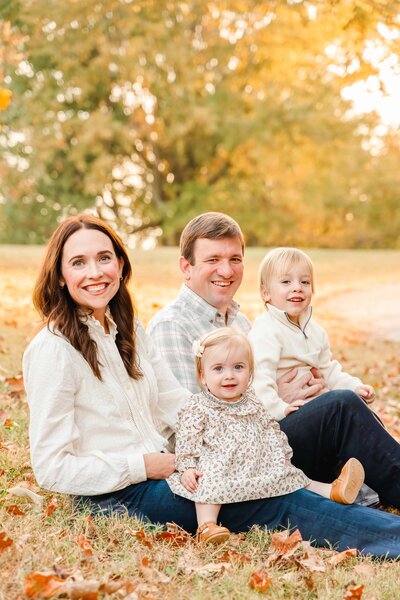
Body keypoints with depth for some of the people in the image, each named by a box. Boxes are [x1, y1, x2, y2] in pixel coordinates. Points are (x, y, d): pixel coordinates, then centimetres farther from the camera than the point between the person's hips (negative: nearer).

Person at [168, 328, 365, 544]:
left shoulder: (252, 403, 14)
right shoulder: (197, 408, -3)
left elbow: (271, 433, 18)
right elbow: (187, 441, -8)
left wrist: (280, 458, 7)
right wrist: (187, 468, -21)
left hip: (260, 471, 6)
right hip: (218, 470, -6)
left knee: (291, 477, -1)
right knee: (210, 484, -36)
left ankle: (332, 491, -5)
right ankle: (207, 526, -46)